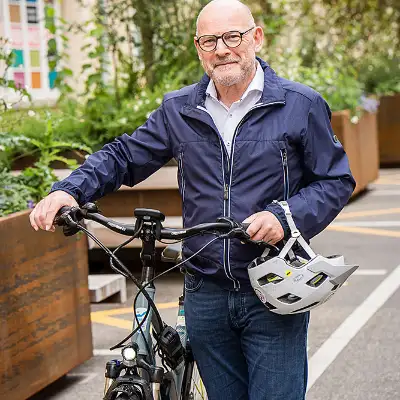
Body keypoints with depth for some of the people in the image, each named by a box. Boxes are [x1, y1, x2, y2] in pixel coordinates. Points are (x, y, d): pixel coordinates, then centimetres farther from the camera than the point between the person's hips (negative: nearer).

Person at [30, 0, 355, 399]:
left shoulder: (301, 105, -1)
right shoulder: (178, 110, 7)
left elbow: (337, 181, 1)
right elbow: (123, 156, 13)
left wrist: (284, 217, -16)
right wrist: (69, 190, -4)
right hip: (206, 298, 3)